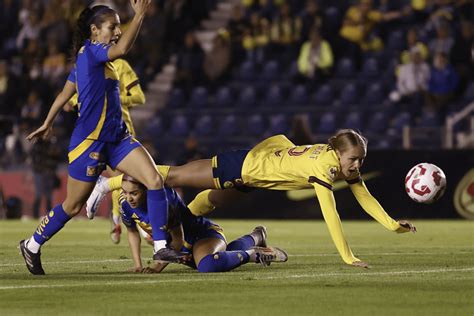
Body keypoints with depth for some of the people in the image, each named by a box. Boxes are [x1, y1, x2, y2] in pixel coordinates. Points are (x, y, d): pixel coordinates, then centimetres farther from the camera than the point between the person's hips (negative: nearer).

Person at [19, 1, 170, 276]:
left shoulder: (89, 57, 14)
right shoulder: (90, 51, -13)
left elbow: (65, 94, 23)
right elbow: (122, 48, -35)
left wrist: (48, 124, 31)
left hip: (116, 137, 9)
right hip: (90, 141, -9)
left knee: (155, 179, -12)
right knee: (73, 206, 4)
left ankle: (160, 246, -10)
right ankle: (32, 246, 26)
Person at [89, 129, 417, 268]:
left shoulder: (346, 164, -12)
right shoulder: (324, 166, -36)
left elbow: (364, 196, -3)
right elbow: (330, 213, -40)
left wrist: (393, 225, -12)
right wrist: (348, 257, -40)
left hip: (256, 159, 7)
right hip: (242, 167, -7)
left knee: (208, 201, 30)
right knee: (172, 177, 9)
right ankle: (110, 184, 26)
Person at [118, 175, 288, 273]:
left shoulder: (163, 198, -37)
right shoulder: (125, 203, -18)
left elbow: (178, 239, -29)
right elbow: (133, 232, 3)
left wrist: (160, 265, -30)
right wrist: (138, 265, -4)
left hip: (203, 233, -8)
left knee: (208, 265, -40)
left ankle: (252, 255, -12)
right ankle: (255, 238, 57)